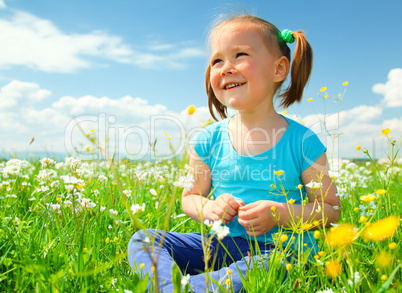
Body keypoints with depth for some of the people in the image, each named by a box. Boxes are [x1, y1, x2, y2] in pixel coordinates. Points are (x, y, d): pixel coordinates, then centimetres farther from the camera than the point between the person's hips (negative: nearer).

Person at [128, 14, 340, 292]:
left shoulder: (303, 142, -7)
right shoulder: (209, 140, 0)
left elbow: (332, 209, 1)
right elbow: (190, 197, 13)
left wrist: (280, 214, -17)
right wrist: (208, 208, -11)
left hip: (280, 249, -3)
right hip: (222, 245, 4)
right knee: (143, 240, -11)